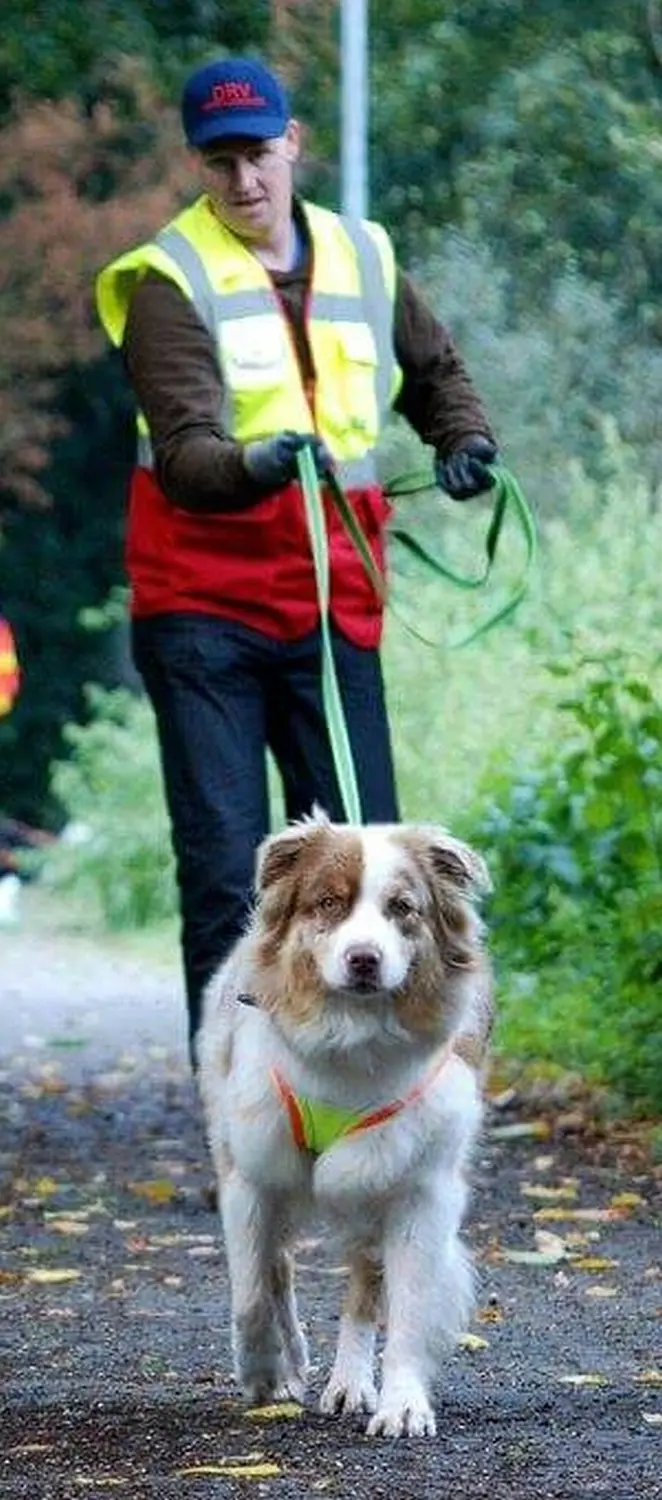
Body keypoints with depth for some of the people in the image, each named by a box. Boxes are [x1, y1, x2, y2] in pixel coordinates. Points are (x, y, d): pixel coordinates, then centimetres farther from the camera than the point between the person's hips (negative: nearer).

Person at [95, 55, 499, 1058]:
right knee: (225, 868, -5)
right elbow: (183, 450, -21)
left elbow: (434, 369, 28)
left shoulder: (363, 258, 9)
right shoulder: (169, 281, -7)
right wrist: (252, 466, -43)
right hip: (204, 610, -4)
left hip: (332, 609, 4)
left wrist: (463, 438, 7)